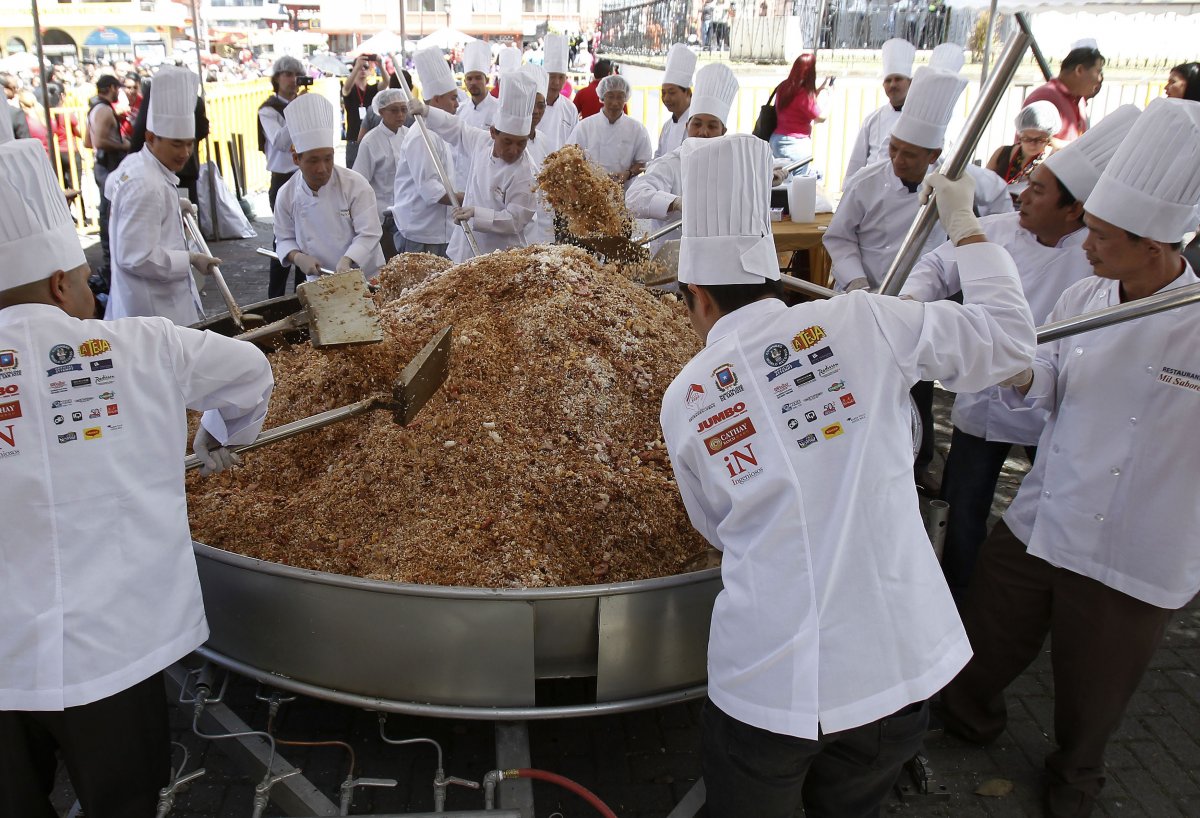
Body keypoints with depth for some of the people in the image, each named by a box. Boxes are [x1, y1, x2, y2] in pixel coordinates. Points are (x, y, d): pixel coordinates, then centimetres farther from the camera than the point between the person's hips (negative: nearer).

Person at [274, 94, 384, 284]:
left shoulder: (355, 185, -12)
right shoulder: (287, 195, -2)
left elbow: (368, 233, -15)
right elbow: (284, 239, 8)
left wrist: (346, 261, -30)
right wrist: (298, 257, -13)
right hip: (320, 283, 2)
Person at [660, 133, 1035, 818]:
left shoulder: (686, 399, -3)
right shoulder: (861, 323, -7)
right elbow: (1009, 338, 3)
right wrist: (965, 223, 15)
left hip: (770, 679, -1)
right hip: (897, 660, 2)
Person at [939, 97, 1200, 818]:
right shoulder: (1082, 298, -3)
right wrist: (1021, 373, -17)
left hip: (1134, 565, -4)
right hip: (1037, 527, 4)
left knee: (1092, 695, 18)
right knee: (987, 647, 20)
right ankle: (970, 724, 51)